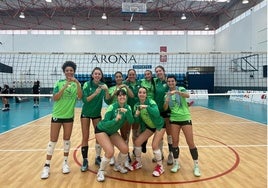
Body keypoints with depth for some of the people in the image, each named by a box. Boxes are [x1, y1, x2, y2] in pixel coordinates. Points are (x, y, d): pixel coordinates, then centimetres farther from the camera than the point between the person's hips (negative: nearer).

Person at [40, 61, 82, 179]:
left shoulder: (76, 84, 0)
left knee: (67, 139, 10)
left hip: (69, 116, 1)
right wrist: (64, 87, -24)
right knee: (53, 140, 3)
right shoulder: (59, 83, -3)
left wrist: (77, 83, -27)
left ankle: (65, 162, 24)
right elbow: (55, 98, -13)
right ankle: (47, 165, 13)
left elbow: (80, 96, -15)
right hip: (57, 115, -1)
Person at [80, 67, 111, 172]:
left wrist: (106, 91, -30)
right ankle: (85, 161, 9)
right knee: (85, 137, -2)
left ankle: (98, 157, 22)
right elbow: (84, 100, -19)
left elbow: (108, 101, -14)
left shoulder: (103, 85, -7)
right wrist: (95, 93, -31)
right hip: (86, 113, -2)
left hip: (97, 113, 2)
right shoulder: (87, 84, -13)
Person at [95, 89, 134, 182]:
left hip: (112, 131, 6)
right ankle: (101, 171, 3)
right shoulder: (112, 107, -25)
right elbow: (105, 123, -27)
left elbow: (131, 121, -21)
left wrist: (127, 112, -37)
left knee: (125, 149, -6)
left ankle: (118, 166, 24)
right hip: (101, 130, -6)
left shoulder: (127, 107, -9)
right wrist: (116, 119, -42)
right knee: (110, 152, -22)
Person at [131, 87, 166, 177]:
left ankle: (160, 166, 5)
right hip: (149, 126, 6)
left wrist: (147, 107, -50)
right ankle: (138, 162, 21)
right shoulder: (136, 105, -7)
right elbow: (137, 121, -2)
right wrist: (136, 115, -23)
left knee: (154, 145, -17)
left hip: (159, 125, -6)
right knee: (137, 142, -1)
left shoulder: (151, 101, -23)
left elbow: (157, 113, -39)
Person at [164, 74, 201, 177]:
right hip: (174, 119, 3)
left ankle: (196, 166, 9)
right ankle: (176, 163, 18)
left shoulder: (181, 89, -2)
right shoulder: (167, 94, 7)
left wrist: (177, 92, -41)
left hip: (185, 118, -3)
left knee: (190, 142, -3)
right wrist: (166, 101, -20)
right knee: (175, 142, 2)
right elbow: (165, 108, 0)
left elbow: (187, 95, -25)